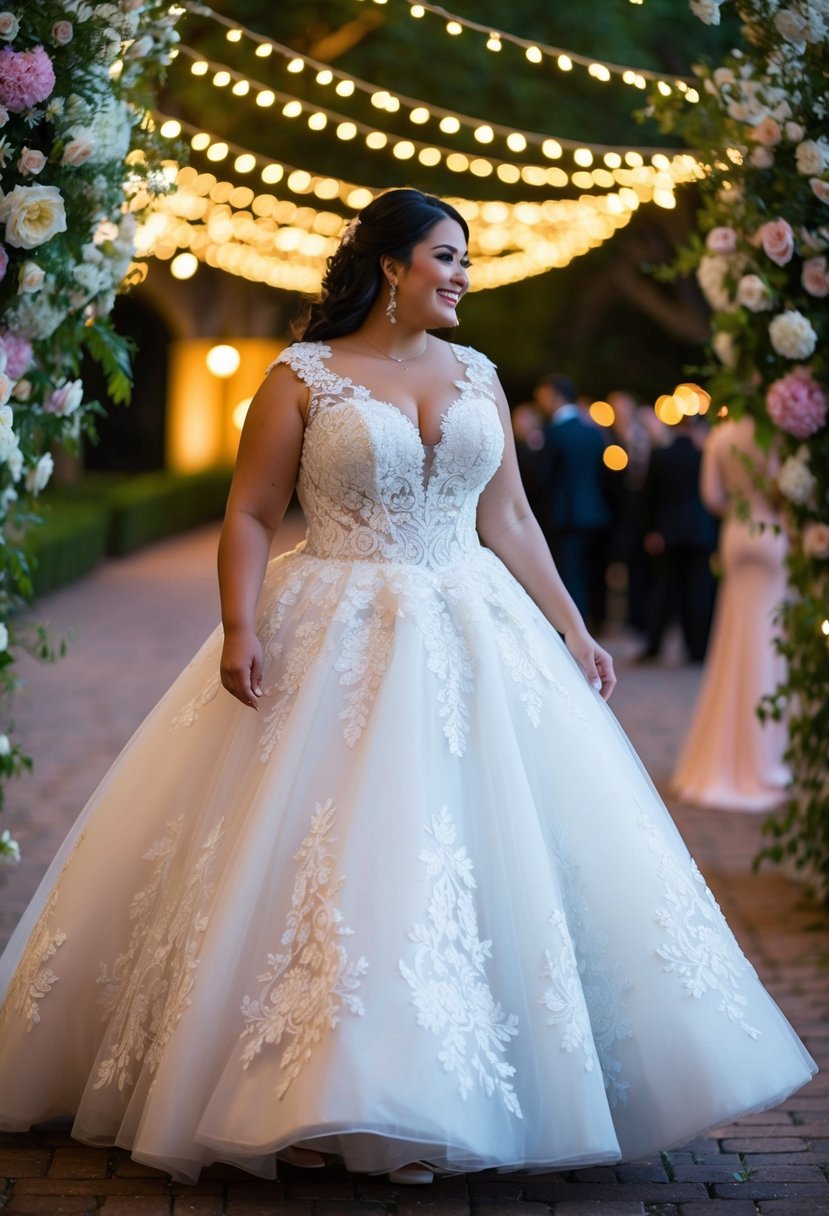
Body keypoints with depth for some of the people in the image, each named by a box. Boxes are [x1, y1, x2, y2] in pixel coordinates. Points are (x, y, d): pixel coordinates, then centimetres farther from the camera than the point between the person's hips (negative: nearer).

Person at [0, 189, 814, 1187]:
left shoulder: (478, 377, 12)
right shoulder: (302, 377, -1)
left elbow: (508, 522, 14)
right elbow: (250, 516, -5)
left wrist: (571, 630, 10)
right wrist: (241, 629, -19)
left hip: (475, 642, 5)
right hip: (335, 646, -4)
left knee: (495, 857, 1)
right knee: (326, 865, -6)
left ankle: (461, 1104, 12)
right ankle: (308, 1103, 6)